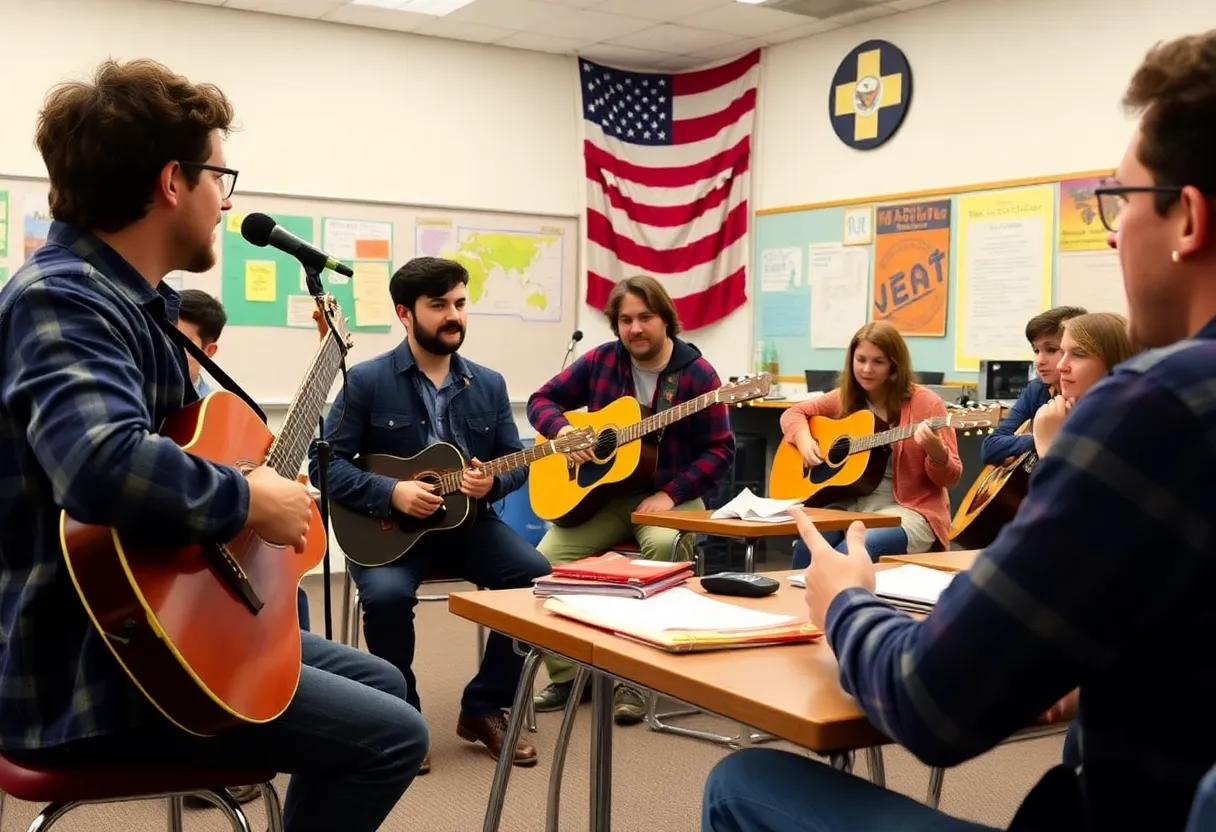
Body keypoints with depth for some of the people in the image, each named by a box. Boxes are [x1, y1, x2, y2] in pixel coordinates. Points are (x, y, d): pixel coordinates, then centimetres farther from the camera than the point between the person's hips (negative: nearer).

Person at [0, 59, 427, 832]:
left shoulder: (139, 299, 10)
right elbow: (103, 464, -42)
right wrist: (254, 502, -28)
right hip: (89, 670, -10)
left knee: (379, 682, 18)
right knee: (392, 734, -11)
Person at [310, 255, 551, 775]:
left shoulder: (489, 384, 7)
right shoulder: (366, 381, -6)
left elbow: (515, 460, 8)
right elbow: (325, 461, -8)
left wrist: (493, 482, -15)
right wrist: (390, 494, -21)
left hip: (468, 522, 4)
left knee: (537, 577, -19)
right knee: (386, 594, -33)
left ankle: (484, 708, -1)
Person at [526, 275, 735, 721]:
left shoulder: (696, 372, -7)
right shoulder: (601, 360, 2)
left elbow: (720, 451, -8)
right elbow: (541, 399, 9)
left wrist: (670, 494, -20)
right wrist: (564, 432, -13)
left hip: (671, 495, -3)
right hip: (602, 493, 3)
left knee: (665, 546, -37)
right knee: (548, 557, -21)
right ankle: (569, 673, -2)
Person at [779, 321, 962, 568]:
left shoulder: (925, 403, -6)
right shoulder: (846, 398, 8)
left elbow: (951, 478, -6)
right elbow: (793, 412, 17)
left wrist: (934, 450, -28)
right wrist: (805, 440, -4)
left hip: (907, 510, -4)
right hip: (851, 504, 4)